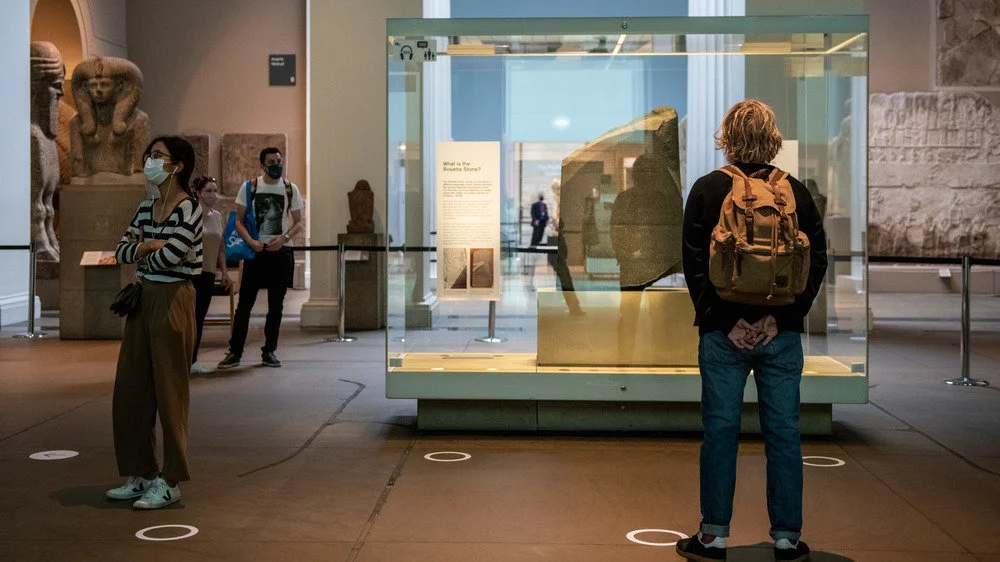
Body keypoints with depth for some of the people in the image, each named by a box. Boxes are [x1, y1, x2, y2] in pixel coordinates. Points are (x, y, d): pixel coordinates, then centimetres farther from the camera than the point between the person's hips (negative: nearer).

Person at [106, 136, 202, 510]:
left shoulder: (188, 208, -11)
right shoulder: (146, 209, 12)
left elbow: (170, 255, -22)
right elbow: (121, 252, 8)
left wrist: (141, 253, -1)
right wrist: (148, 246, -11)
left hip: (172, 300, -8)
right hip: (143, 298, 8)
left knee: (168, 392, -2)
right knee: (129, 391, 9)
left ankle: (170, 481, 8)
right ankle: (141, 475, 21)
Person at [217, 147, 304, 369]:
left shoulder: (290, 189, 4)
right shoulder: (250, 187, 1)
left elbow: (298, 222, 7)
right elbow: (239, 220, 2)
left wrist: (284, 237, -13)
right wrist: (251, 242, -14)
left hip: (281, 251, 2)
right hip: (255, 250, -1)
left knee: (276, 305, 7)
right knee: (245, 302, -1)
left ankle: (269, 351, 17)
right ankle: (235, 352, 6)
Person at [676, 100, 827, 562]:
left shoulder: (707, 189, -3)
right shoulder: (796, 191, 3)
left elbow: (694, 262, -6)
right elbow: (817, 259, 1)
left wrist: (722, 318, -4)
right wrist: (788, 315, 1)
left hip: (724, 331, -1)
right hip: (782, 333, 2)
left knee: (720, 431, 5)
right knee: (783, 433, 8)